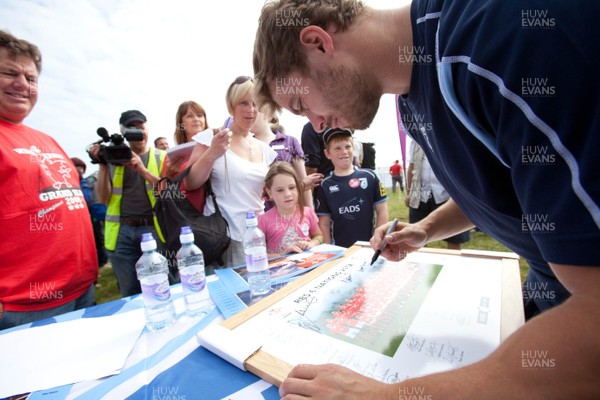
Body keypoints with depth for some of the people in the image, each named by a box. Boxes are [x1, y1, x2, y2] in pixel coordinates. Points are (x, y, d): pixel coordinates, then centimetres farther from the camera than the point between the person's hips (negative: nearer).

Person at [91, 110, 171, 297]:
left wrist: (143, 170, -18)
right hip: (122, 232, 3)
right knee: (129, 294, 15)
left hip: (155, 229, -2)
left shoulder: (161, 157, 5)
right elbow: (104, 199, 4)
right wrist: (103, 166, -8)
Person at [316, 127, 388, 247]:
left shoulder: (369, 177, -3)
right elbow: (324, 223, 0)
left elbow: (382, 211, 1)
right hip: (339, 249, 0)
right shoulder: (325, 185, -3)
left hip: (369, 246, 0)